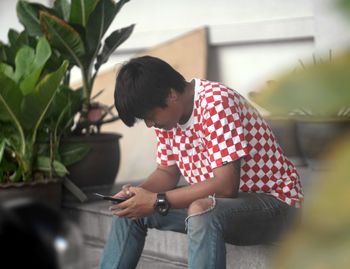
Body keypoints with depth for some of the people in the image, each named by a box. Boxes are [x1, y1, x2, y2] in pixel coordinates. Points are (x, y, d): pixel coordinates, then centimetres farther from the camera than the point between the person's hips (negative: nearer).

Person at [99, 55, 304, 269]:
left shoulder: (216, 102, -25)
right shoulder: (167, 113, 0)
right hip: (215, 203, 9)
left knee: (202, 212, -38)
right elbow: (167, 173, 11)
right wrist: (137, 193, -10)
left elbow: (226, 185, -30)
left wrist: (157, 202, -27)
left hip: (271, 200, -9)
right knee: (133, 209, 3)